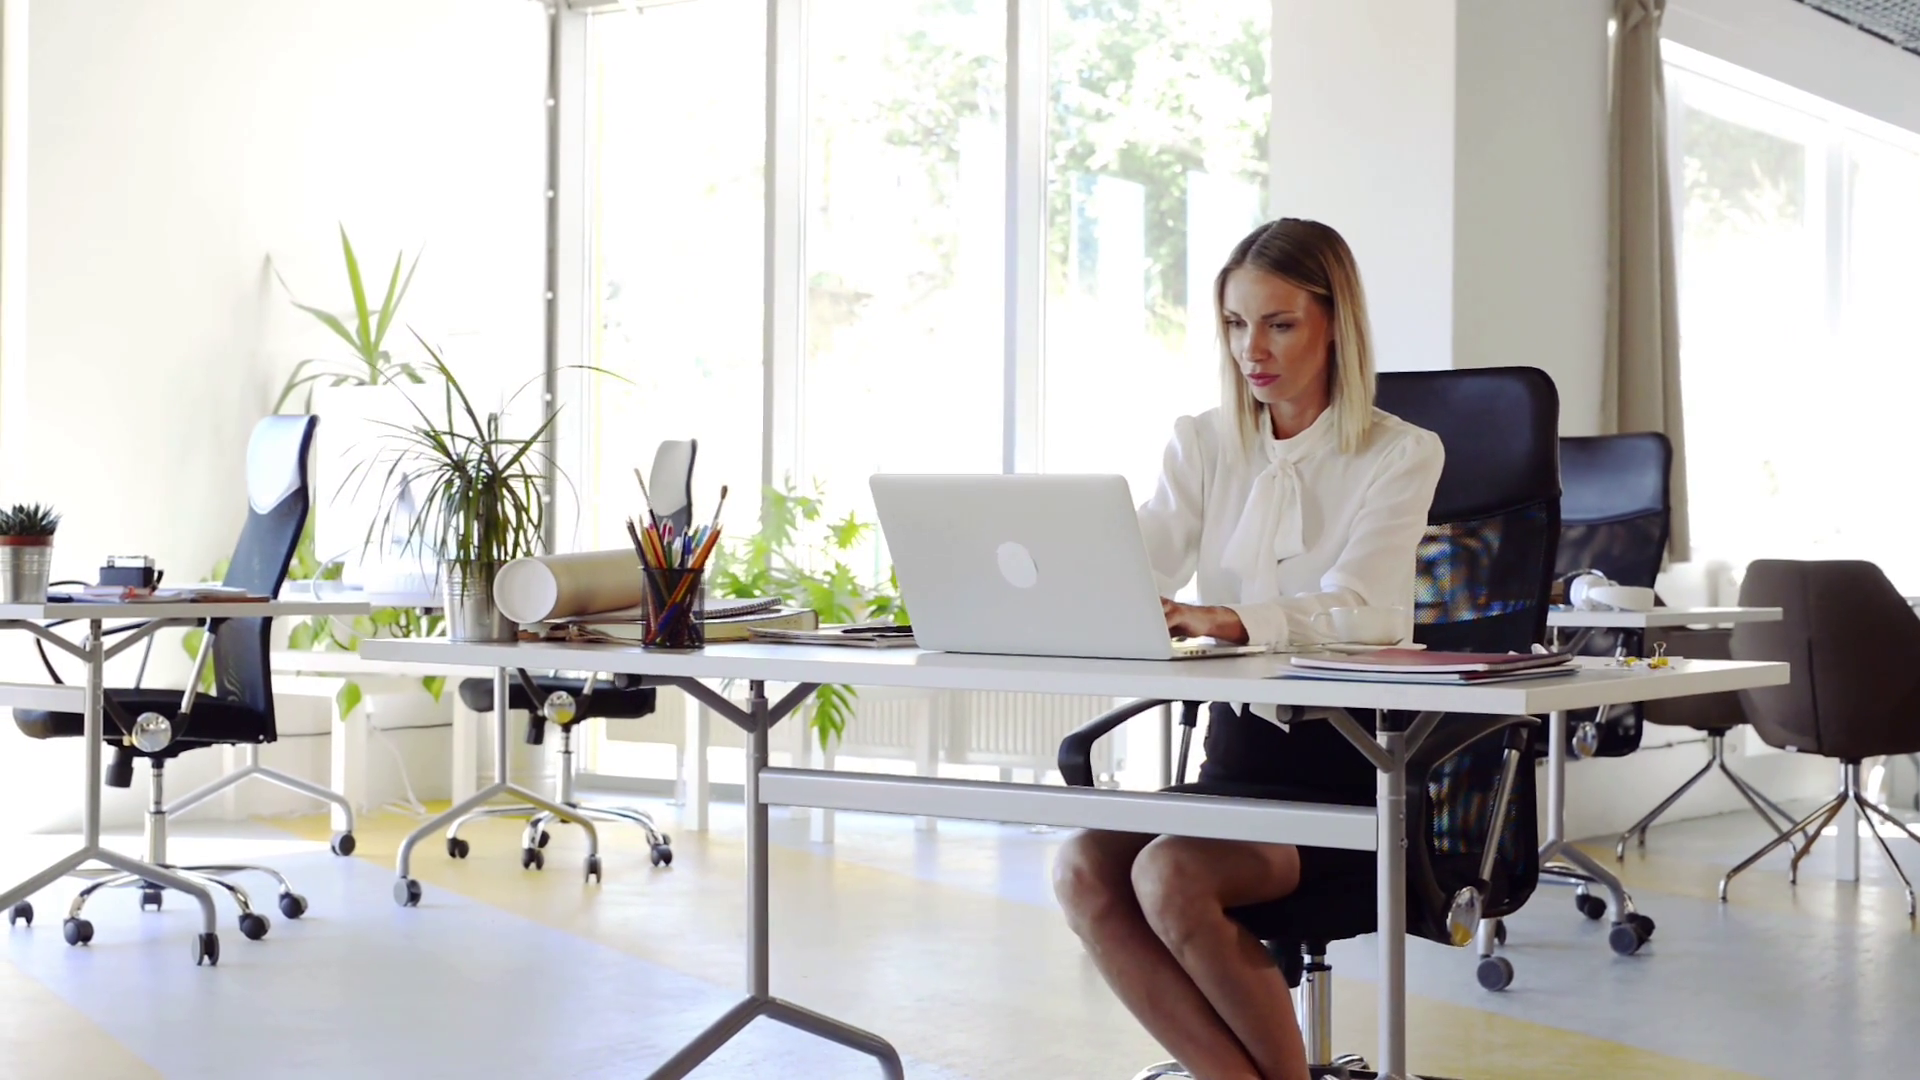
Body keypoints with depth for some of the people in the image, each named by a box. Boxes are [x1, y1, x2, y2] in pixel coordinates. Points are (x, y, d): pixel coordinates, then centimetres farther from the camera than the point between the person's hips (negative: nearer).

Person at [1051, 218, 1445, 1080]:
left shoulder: (1402, 454, -3)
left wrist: (1221, 621, -39)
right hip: (1238, 751, 5)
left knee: (1171, 877, -29)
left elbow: (1346, 609, -19)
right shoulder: (1203, 445, 11)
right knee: (1084, 870, -24)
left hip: (1352, 760, -5)